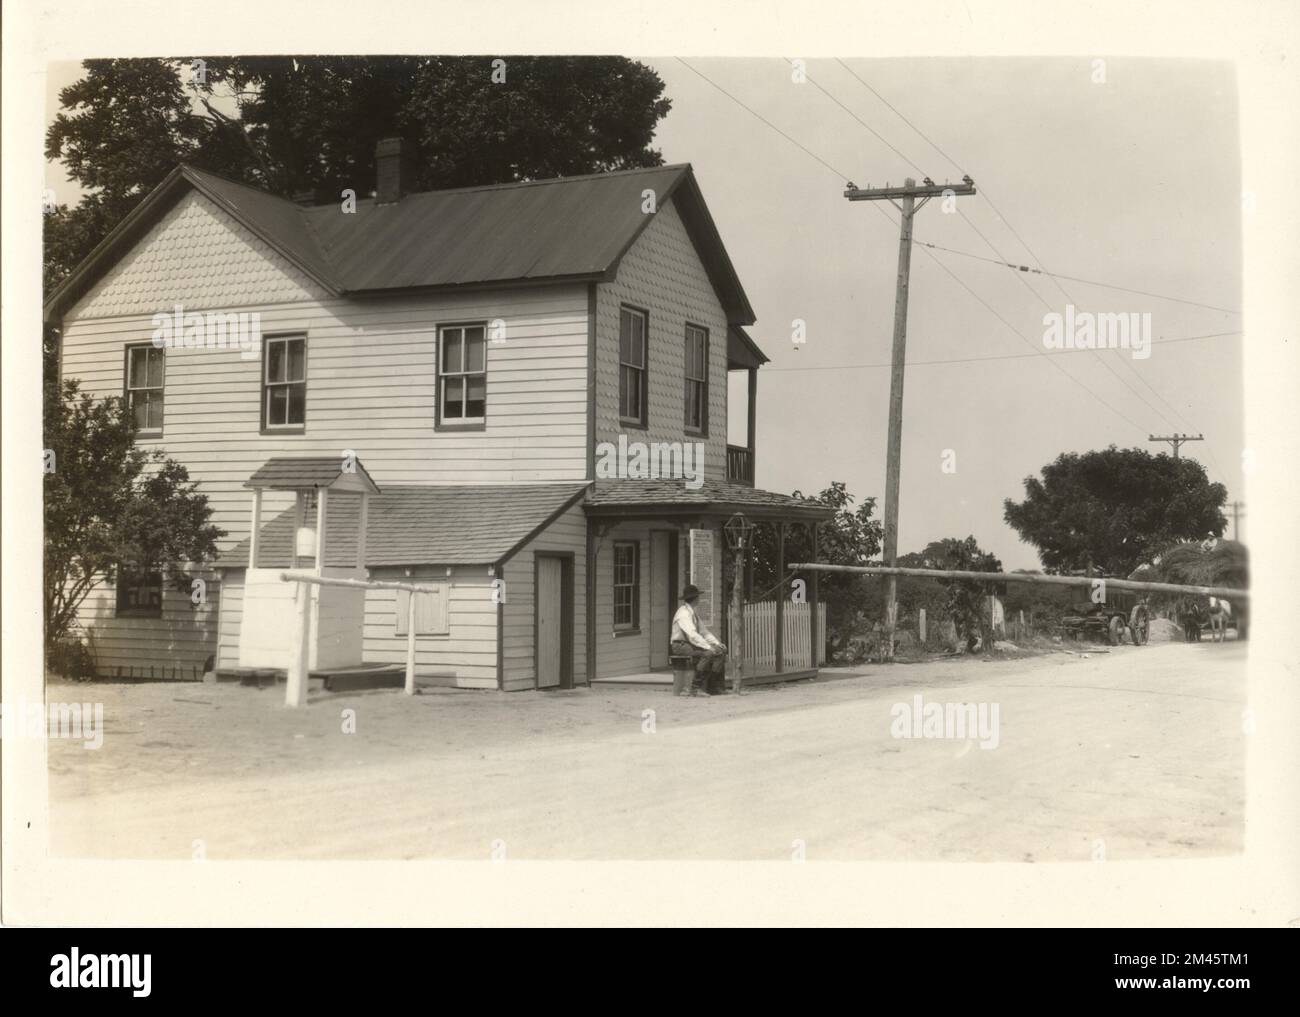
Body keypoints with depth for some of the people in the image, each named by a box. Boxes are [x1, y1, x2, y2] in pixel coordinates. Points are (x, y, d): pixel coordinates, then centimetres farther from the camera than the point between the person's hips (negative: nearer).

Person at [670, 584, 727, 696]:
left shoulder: (693, 613, 16)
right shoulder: (683, 613, -17)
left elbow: (703, 631, 17)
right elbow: (692, 635, -27)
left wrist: (717, 643, 3)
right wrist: (709, 647, -29)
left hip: (691, 644, 10)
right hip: (680, 646, -10)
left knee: (721, 652, -2)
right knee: (707, 654, -31)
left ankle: (714, 686, -4)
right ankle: (695, 688, -27)